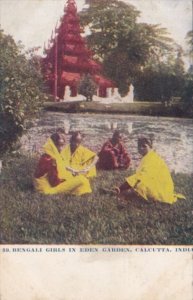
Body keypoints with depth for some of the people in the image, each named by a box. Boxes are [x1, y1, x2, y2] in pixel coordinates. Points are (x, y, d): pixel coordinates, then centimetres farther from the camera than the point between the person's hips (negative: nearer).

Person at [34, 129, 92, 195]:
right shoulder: (49, 160, -24)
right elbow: (55, 182, -22)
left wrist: (70, 174, 1)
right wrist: (68, 179, -10)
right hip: (51, 187, -10)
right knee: (80, 180, -18)